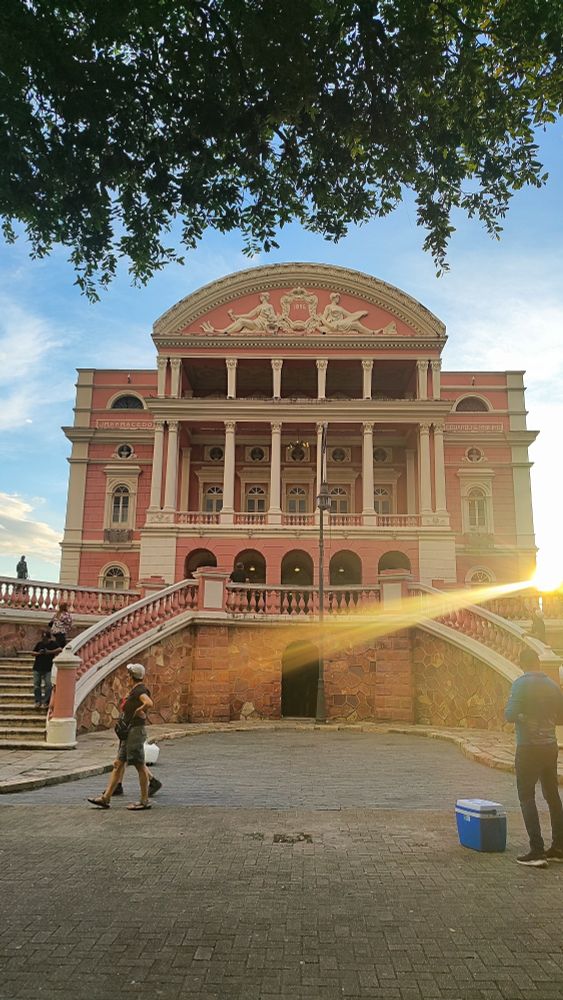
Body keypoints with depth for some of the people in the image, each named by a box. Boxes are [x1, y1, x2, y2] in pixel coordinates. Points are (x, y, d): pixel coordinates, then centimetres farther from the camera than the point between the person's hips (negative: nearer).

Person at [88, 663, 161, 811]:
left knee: (140, 766, -1)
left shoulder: (140, 690, -15)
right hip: (128, 732, 10)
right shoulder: (134, 691, 14)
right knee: (118, 764, 11)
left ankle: (144, 801, 8)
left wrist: (138, 711, -19)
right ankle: (105, 798, 15)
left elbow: (149, 703, -34)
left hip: (135, 731, -10)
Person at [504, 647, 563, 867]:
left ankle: (537, 851, -4)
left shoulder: (521, 684, -13)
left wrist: (507, 712, 2)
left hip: (529, 748, -6)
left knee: (527, 798, 0)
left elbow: (511, 715, -19)